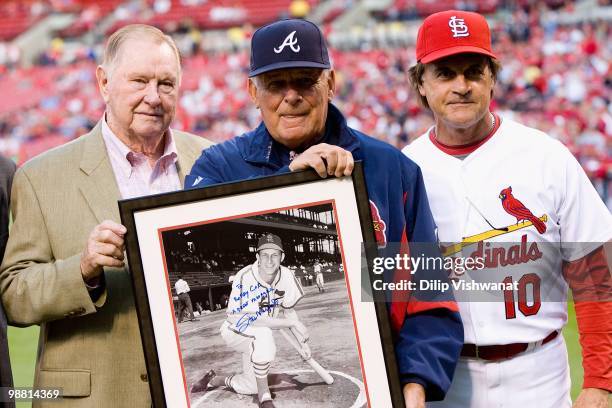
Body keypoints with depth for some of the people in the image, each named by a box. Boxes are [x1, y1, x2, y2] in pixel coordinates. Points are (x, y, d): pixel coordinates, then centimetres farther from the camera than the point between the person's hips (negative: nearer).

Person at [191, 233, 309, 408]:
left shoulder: (286, 277, -14)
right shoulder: (245, 279, -31)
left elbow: (288, 310, 3)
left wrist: (302, 341, -3)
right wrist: (291, 322, -37)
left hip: (259, 338, 6)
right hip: (235, 333, -6)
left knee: (251, 386, 4)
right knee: (264, 334, -38)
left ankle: (214, 380, 33)